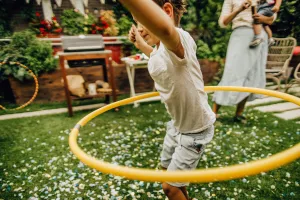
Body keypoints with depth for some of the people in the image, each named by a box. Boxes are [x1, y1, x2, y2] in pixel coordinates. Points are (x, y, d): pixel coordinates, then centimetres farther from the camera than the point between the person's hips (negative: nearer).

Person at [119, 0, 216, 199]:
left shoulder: (179, 40, -32)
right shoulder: (160, 50, -5)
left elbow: (164, 28, -58)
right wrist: (140, 43, 10)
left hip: (195, 130, -8)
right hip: (178, 124, 9)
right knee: (168, 166, 27)